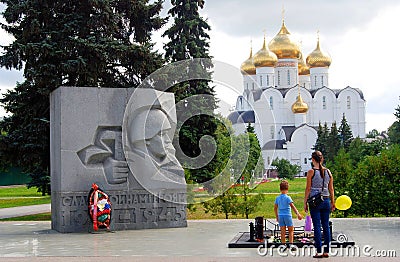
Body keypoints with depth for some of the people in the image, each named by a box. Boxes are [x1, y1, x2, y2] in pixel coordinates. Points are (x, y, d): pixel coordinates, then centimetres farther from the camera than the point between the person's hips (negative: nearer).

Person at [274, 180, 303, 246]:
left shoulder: (277, 198, 4)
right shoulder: (287, 198, -10)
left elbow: (275, 208, 10)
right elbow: (293, 207, -17)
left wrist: (277, 216, 21)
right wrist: (298, 214, -19)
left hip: (280, 216, 4)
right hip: (287, 215, -4)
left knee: (283, 232, 6)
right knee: (291, 231, 10)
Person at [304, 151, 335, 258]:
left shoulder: (311, 172, -6)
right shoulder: (328, 172, 7)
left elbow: (308, 189, -5)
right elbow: (331, 189, 10)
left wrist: (305, 203, 0)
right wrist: (332, 202, 17)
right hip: (326, 200, 4)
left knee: (317, 226, -1)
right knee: (326, 226, 7)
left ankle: (319, 251, -3)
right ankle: (326, 251, 8)